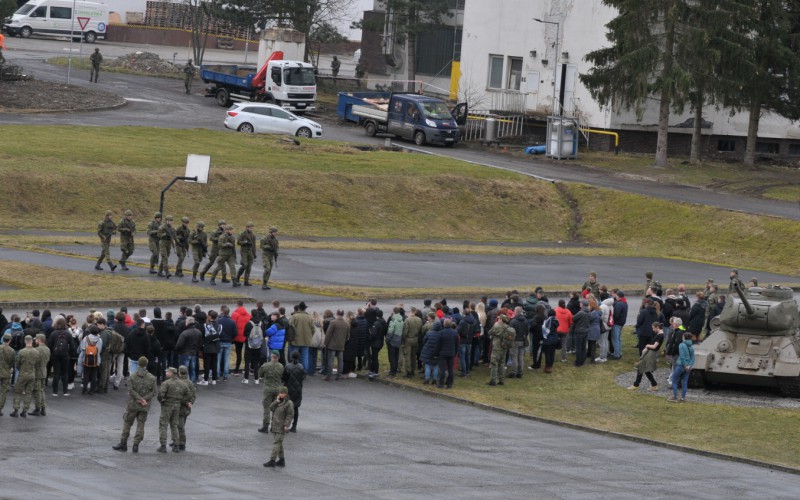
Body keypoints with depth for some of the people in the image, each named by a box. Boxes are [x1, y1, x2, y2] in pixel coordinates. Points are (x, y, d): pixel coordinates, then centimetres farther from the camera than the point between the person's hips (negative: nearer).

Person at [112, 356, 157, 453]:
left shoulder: (132, 376, -4)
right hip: (145, 406, 1)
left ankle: (123, 444, 9)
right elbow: (153, 392, -4)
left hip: (132, 405, -1)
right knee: (140, 425, 6)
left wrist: (140, 399, -12)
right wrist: (143, 399, -9)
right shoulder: (152, 378, 0)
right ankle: (136, 445, 1)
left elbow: (131, 390, -13)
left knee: (127, 423, 8)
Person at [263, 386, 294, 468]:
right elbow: (271, 408, 2)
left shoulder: (288, 403, -12)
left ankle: (272, 461, -12)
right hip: (275, 425, 8)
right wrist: (277, 401, -10)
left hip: (281, 426, -8)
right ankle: (281, 460, 22)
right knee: (279, 443, 14)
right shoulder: (278, 401, 10)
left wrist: (286, 425, -19)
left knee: (276, 442, -10)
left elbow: (290, 415, -13)